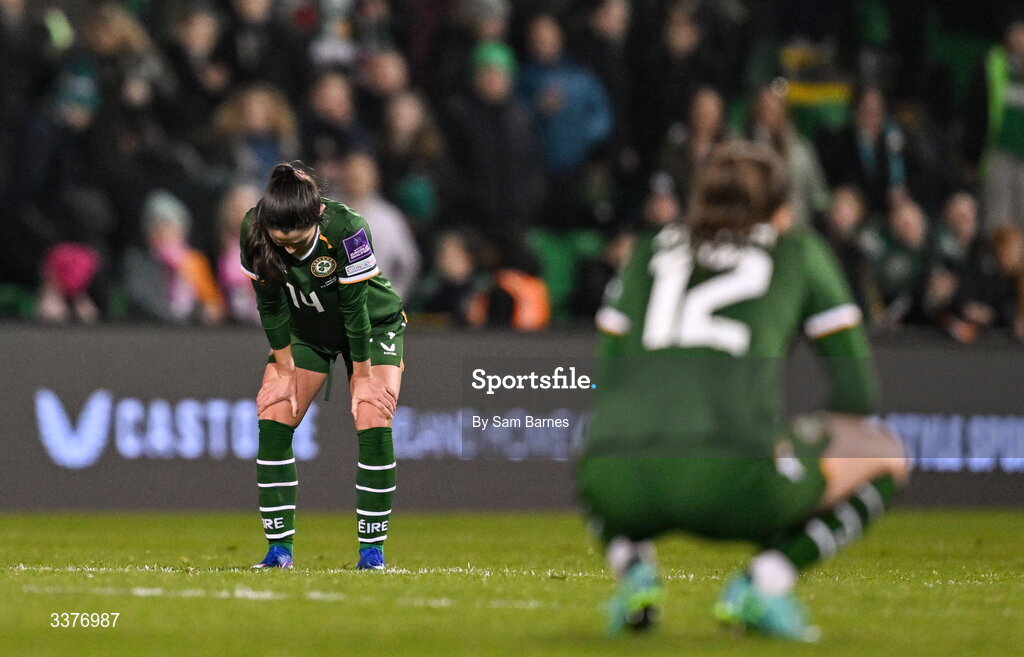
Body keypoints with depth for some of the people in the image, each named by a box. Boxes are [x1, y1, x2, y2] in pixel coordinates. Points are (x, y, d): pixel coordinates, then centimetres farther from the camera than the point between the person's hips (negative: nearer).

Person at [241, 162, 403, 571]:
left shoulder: (347, 231, -36)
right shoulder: (253, 230, -27)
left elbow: (355, 309, -27)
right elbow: (271, 306, -16)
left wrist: (362, 376, -20)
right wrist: (284, 371, -11)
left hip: (372, 325, -3)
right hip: (306, 331, 3)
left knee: (373, 421, -17)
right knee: (273, 418, -10)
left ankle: (372, 546, -9)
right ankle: (280, 546, -5)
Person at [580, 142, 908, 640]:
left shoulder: (650, 251, 27)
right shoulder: (798, 251, 21)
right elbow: (857, 392, 18)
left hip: (621, 486, 4)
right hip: (733, 481, -4)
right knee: (883, 455, 22)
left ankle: (630, 566, 9)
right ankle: (761, 584, 1)